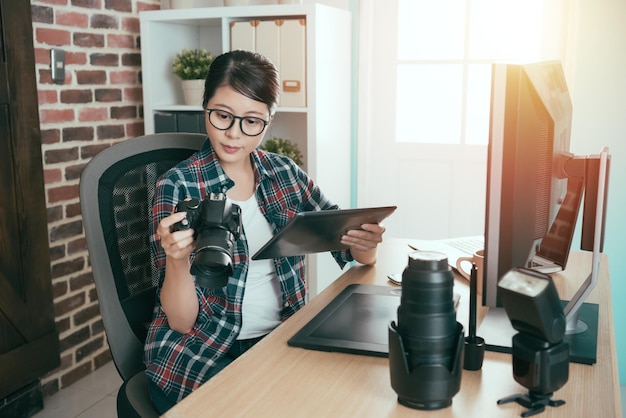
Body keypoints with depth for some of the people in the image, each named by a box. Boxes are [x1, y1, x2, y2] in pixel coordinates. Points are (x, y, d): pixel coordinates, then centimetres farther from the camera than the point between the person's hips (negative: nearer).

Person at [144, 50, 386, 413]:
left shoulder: (285, 172, 2)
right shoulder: (179, 187, -10)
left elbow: (352, 249, 6)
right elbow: (181, 321, -10)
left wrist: (365, 243, -17)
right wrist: (177, 260, -31)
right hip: (200, 353, -4)